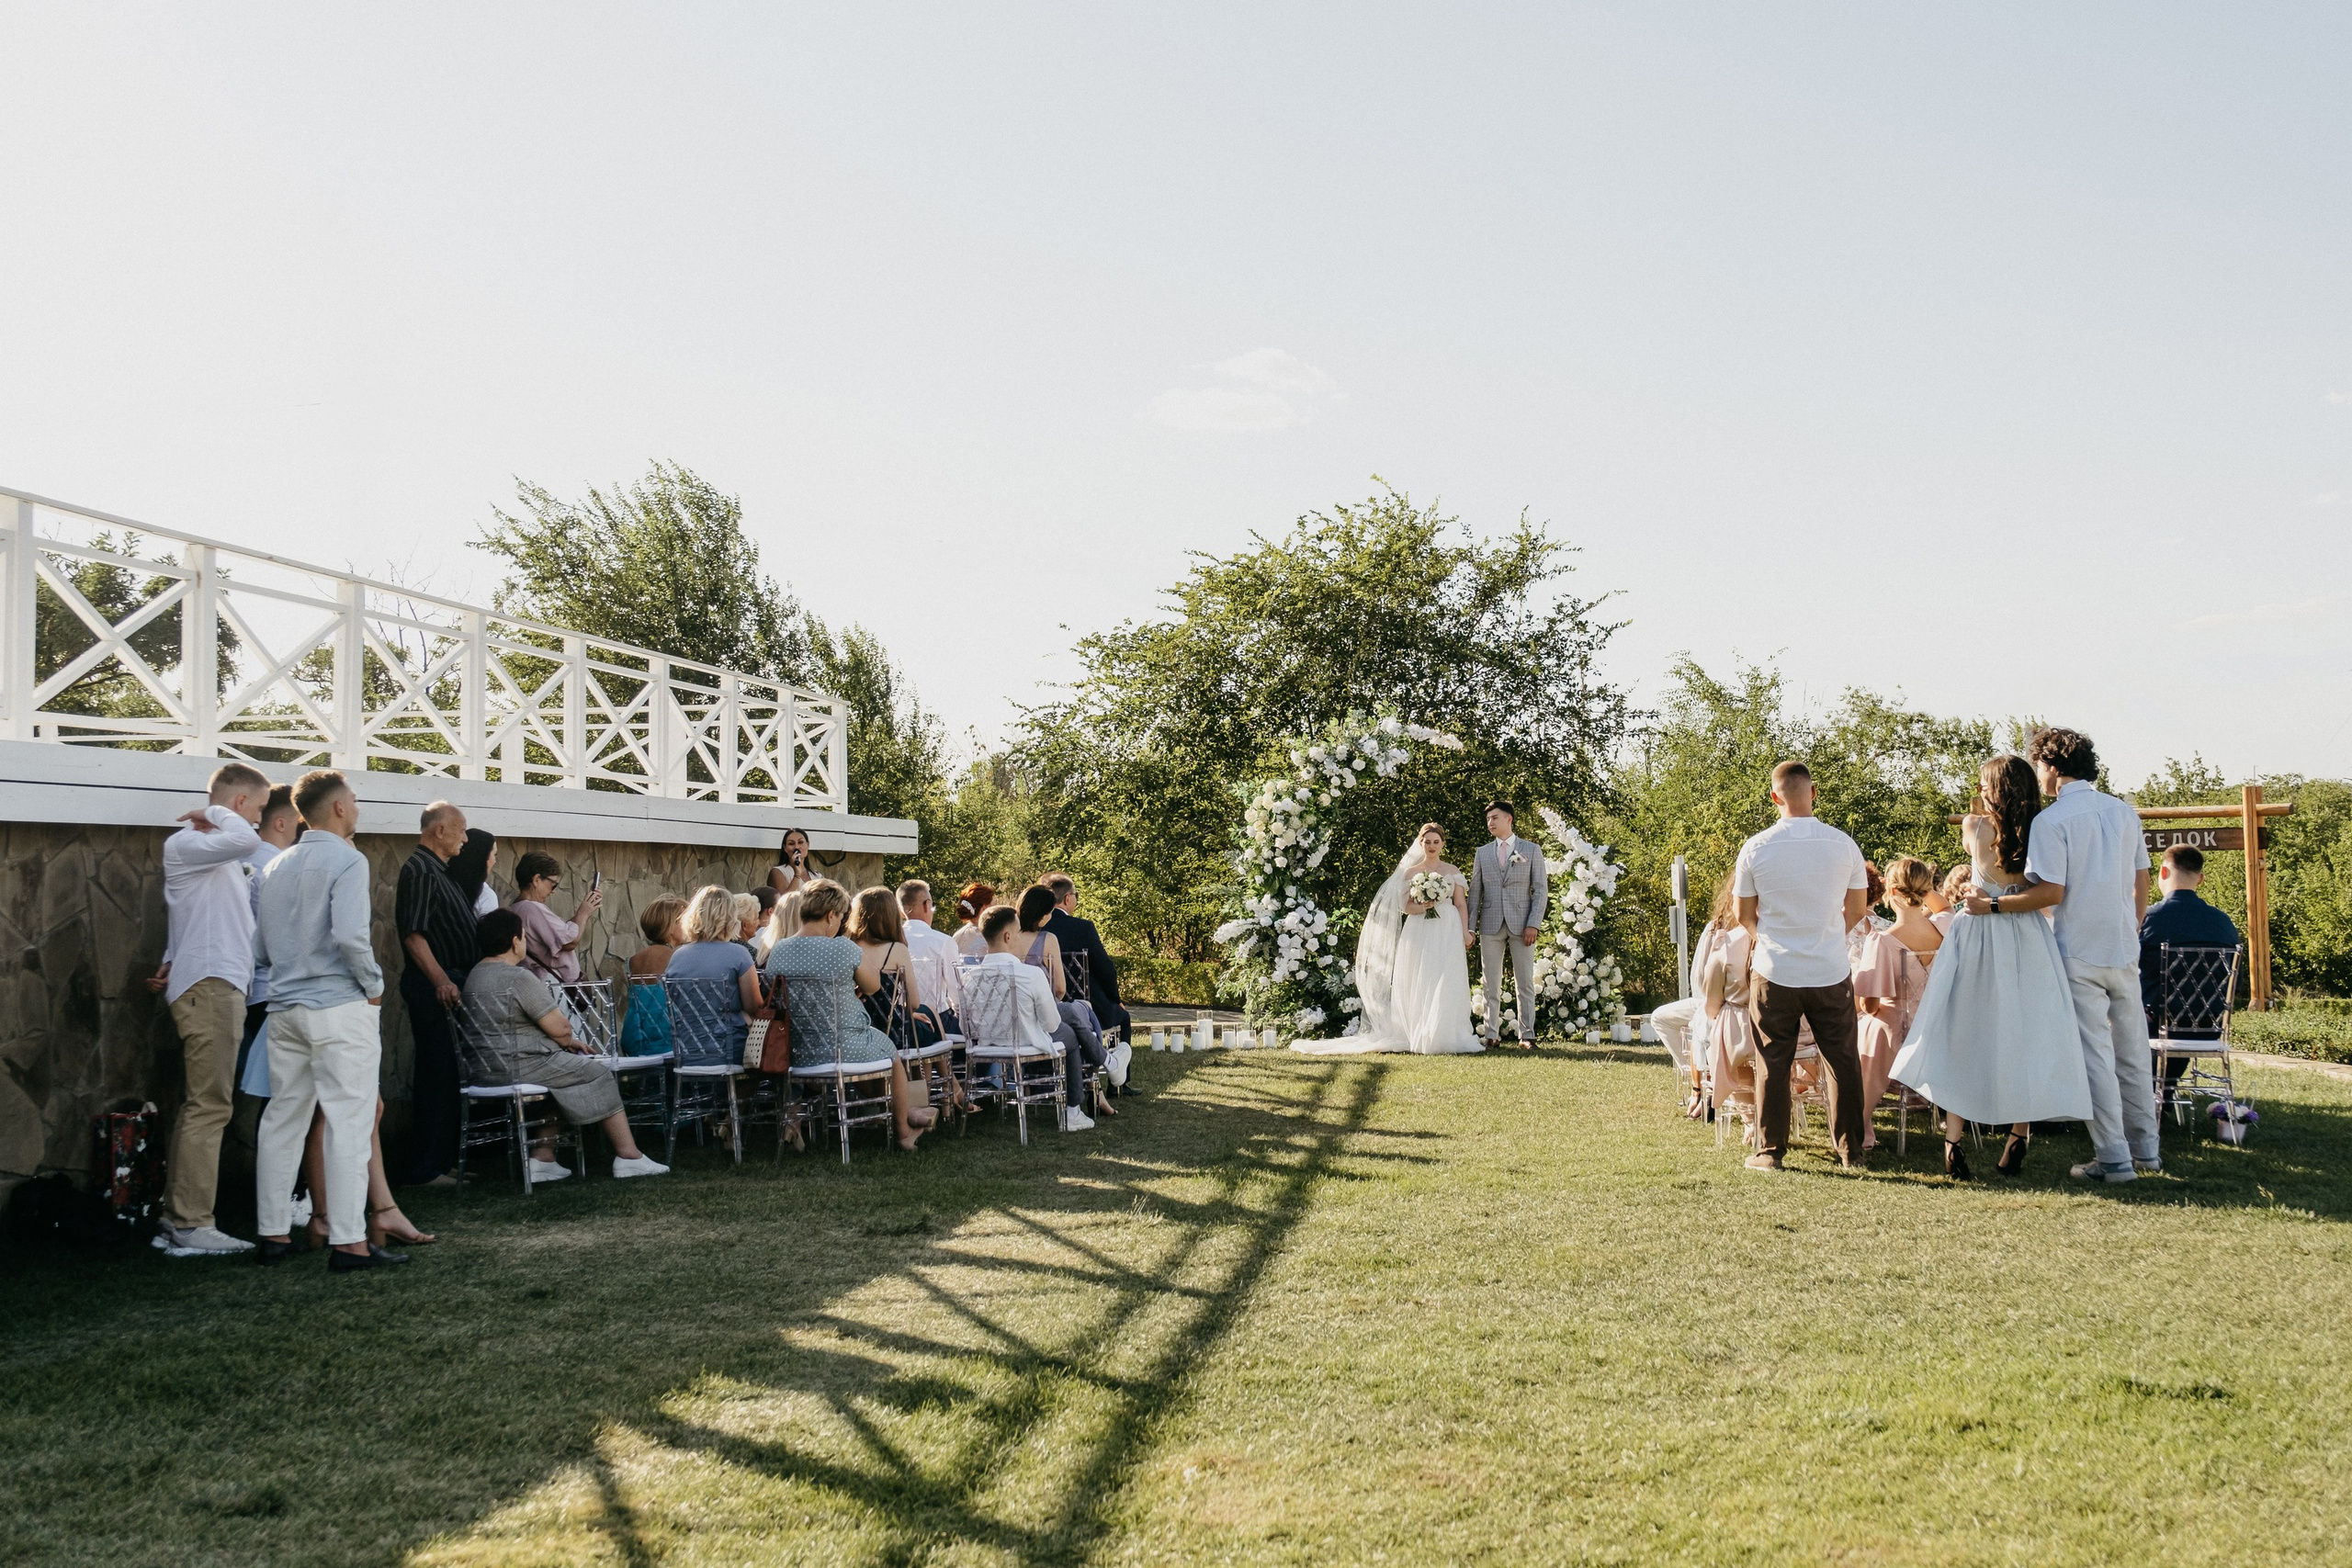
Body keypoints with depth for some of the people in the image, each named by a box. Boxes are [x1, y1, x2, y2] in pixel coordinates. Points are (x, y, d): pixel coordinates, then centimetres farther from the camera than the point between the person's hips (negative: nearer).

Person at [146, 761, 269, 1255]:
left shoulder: (223, 856, 22)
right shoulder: (183, 846, -7)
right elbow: (246, 840, -27)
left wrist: (173, 965, 8)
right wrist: (215, 813, -7)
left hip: (220, 987, 10)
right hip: (208, 987, -10)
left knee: (202, 1105, 11)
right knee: (210, 1105, -10)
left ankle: (176, 1217, 16)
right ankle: (191, 1226, -8)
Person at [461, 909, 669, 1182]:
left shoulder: (475, 976, 14)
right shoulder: (519, 978, -17)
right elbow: (560, 1028, -16)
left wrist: (566, 1042, 18)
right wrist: (569, 1041, 8)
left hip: (487, 1068, 10)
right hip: (520, 1067, -10)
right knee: (599, 1074, 3)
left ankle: (542, 1159, 19)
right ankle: (628, 1157, 6)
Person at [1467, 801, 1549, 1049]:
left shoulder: (1532, 850, 5)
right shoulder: (1482, 853, 12)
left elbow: (1541, 889, 1)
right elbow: (1475, 891, 10)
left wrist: (1533, 924, -10)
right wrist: (1471, 927, 2)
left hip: (1521, 924, -2)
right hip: (1491, 925, 2)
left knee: (1524, 983, 0)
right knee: (1491, 983, 4)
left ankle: (1527, 1035, 4)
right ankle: (1492, 1034, 9)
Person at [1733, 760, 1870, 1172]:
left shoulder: (1756, 848, -8)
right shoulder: (1844, 845, -4)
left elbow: (1744, 915, 3)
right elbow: (1856, 911, 7)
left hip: (1774, 972, -1)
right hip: (1831, 972, 1)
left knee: (1773, 1064, 8)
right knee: (1842, 1061, 11)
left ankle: (1771, 1151, 14)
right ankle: (1851, 1152, 16)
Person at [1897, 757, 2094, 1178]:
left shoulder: (1973, 826, -4)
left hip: (1975, 937, -1)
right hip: (2027, 942, 1)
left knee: (1961, 1035, 4)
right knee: (2021, 1038, 9)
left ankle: (1953, 1141, -1)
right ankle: (2019, 1137, 12)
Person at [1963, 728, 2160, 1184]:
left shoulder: (2051, 820, -12)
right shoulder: (2124, 812, 9)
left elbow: (2050, 893, -18)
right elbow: (2141, 884, 13)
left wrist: (1993, 905, -11)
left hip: (2080, 954, -6)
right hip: (2124, 950, 6)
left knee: (2095, 1054, -1)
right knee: (2132, 1050, 14)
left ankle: (2114, 1160, 2)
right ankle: (2145, 1151, 20)